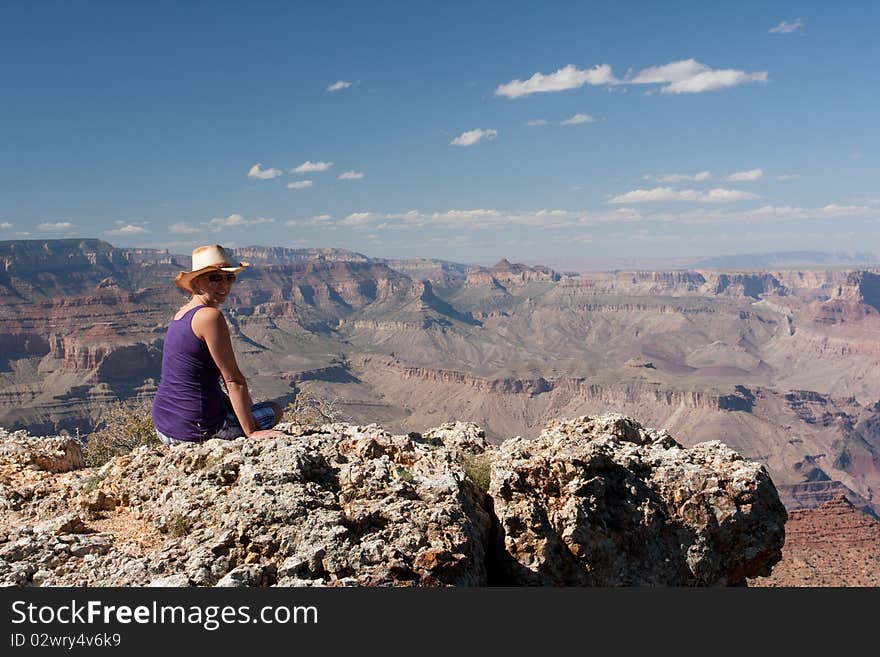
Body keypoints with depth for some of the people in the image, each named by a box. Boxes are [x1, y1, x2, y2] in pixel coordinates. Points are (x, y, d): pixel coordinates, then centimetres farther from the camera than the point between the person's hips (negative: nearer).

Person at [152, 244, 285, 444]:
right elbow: (234, 380, -18)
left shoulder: (181, 313, 11)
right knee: (274, 410, 16)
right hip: (198, 426, -8)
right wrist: (251, 431, -16)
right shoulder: (210, 316, -18)